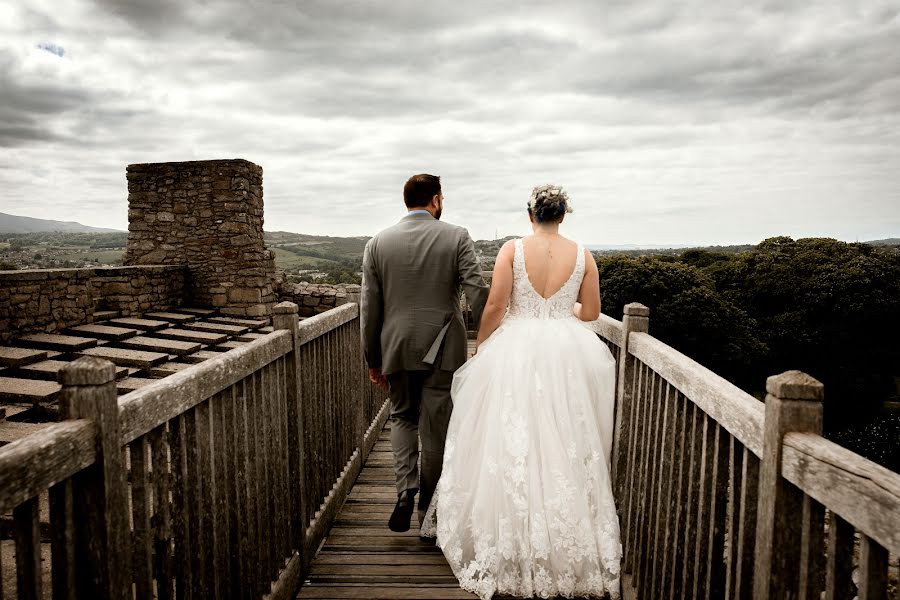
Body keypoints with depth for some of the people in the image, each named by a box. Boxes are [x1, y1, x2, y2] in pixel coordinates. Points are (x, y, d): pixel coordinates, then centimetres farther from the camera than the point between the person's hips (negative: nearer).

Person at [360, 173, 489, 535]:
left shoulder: (378, 243, 2)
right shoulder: (457, 237, -4)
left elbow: (369, 307, 2)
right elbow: (477, 294, -11)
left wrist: (373, 359, 10)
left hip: (397, 349, 2)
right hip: (442, 349, -1)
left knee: (402, 416, 23)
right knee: (436, 428, 10)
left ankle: (405, 489, 5)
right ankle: (428, 512, 22)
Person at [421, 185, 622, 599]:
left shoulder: (513, 249, -5)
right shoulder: (582, 255, 2)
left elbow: (494, 307, -10)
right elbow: (591, 312, 6)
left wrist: (480, 347, 5)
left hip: (516, 351, -2)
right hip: (567, 354, 3)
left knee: (512, 445, 9)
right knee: (565, 446, 13)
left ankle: (513, 542, 20)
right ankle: (569, 550, 25)